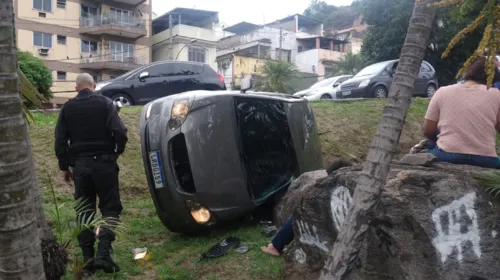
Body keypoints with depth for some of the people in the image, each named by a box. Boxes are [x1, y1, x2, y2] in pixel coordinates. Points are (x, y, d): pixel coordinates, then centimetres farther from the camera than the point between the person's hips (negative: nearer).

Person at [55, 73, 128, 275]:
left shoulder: (67, 108, 8)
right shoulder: (104, 103, -2)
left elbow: (60, 141, 7)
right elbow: (120, 132, -13)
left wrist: (64, 166, 15)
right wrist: (117, 151, 5)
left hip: (80, 164, 3)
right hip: (103, 162, -3)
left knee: (84, 210, 12)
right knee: (110, 207, 4)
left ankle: (88, 258, 13)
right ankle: (103, 254, -10)